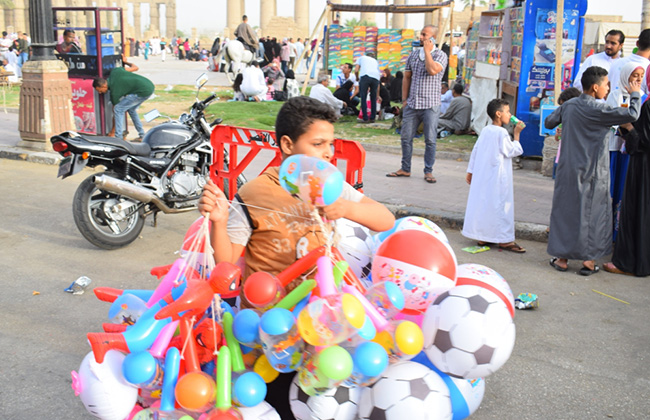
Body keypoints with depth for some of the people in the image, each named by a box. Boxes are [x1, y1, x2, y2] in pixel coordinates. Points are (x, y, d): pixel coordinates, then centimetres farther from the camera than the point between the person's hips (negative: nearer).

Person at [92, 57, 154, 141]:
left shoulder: (114, 92, -8)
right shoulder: (114, 71, 9)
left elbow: (116, 111, 2)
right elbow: (135, 68, 16)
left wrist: (112, 132, 13)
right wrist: (125, 62, 38)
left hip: (143, 91, -10)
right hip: (150, 86, 10)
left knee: (118, 109, -3)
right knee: (131, 109, 25)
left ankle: (118, 138, -2)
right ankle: (142, 136, 27)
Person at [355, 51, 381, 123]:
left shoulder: (361, 57, 28)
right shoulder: (375, 61, 36)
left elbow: (356, 69, 11)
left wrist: (357, 78, 30)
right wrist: (378, 94, 36)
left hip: (365, 76, -4)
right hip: (376, 77, 4)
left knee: (363, 98, 2)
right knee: (373, 98, 15)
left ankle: (365, 118, 0)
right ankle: (372, 118, 18)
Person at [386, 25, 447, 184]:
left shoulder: (440, 55, -2)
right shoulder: (414, 54, 13)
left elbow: (432, 70, -23)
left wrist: (427, 50, -13)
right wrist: (404, 99, 9)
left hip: (430, 105, -4)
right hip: (412, 104, 4)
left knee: (430, 140, 0)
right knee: (406, 137, 6)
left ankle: (428, 171, 10)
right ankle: (405, 169, 17)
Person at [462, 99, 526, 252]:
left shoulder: (485, 130, 9)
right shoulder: (502, 133, -15)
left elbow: (475, 152, 12)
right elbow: (513, 151, -10)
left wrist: (470, 171, 19)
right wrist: (516, 133, -4)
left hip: (482, 176, 8)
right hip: (497, 178, -8)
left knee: (482, 202, 10)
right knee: (500, 205, -3)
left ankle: (482, 237, 16)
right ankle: (504, 240, 1)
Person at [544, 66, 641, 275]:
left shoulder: (568, 105, 4)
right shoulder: (598, 110, -15)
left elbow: (549, 122, 16)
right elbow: (632, 115, -19)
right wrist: (635, 94, -2)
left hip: (567, 170, 5)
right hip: (592, 173, -5)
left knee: (565, 210, 10)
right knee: (592, 213, 6)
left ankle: (562, 258, 13)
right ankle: (588, 260, 9)